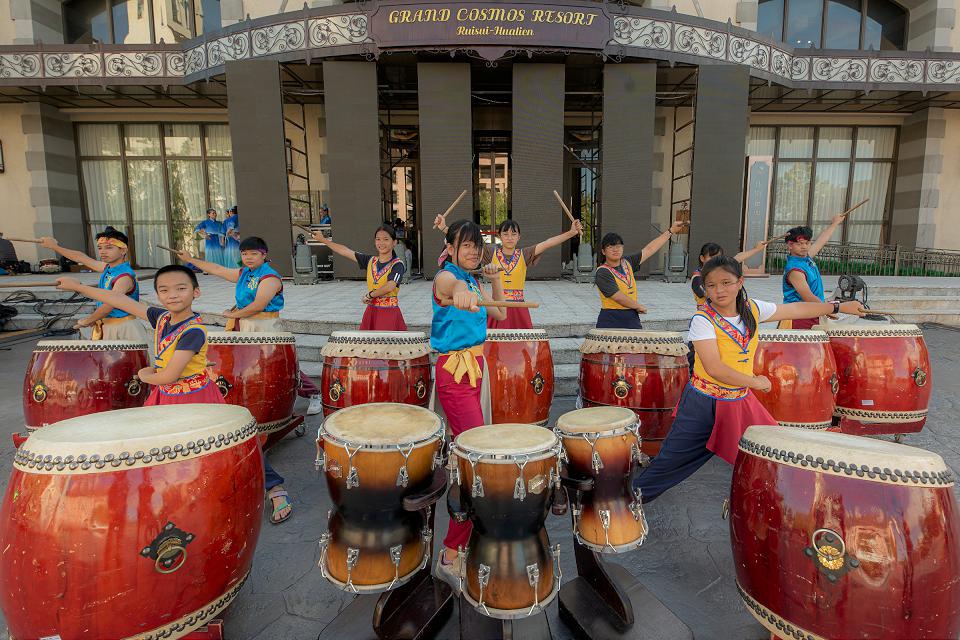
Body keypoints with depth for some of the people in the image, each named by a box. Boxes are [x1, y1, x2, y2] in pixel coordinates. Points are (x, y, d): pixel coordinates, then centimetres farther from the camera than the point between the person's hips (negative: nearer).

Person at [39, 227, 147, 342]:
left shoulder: (125, 276, -19)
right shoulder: (107, 268, 9)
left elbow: (109, 305, -22)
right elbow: (82, 257, 26)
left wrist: (87, 321, -6)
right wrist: (54, 246, 36)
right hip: (106, 327, 9)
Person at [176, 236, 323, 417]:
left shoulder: (270, 277, -15)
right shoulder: (243, 273, 13)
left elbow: (258, 305, -21)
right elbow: (217, 270, 24)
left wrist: (234, 315, -8)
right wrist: (190, 260, 27)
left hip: (264, 327, -9)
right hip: (243, 325, 9)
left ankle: (314, 396, 3)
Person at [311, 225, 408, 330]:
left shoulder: (397, 264, -10)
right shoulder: (370, 261, 8)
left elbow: (390, 286, -23)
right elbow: (346, 251, 14)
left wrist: (369, 295, -10)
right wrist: (323, 240, 18)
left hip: (389, 313, -6)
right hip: (371, 312, 6)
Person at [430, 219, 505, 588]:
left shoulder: (472, 282, 15)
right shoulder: (446, 278, -12)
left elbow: (500, 314, 19)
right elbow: (451, 285, -38)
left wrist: (494, 279, 7)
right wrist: (462, 292, -61)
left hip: (474, 368, 9)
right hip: (455, 372, -9)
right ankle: (450, 557, -7)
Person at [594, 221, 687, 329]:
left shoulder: (627, 263, 12)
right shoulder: (602, 272, -10)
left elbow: (649, 249, 19)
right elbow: (618, 297, -15)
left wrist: (671, 231, 22)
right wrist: (639, 306, -2)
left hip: (633, 320, 7)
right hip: (610, 322, -7)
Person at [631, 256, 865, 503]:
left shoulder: (752, 309, -1)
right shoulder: (702, 319, -19)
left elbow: (796, 309, 14)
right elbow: (714, 369, -24)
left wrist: (838, 306, 18)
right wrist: (755, 382, -14)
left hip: (740, 401, 6)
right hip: (705, 403, -5)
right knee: (673, 458, 3)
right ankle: (637, 491, 23)